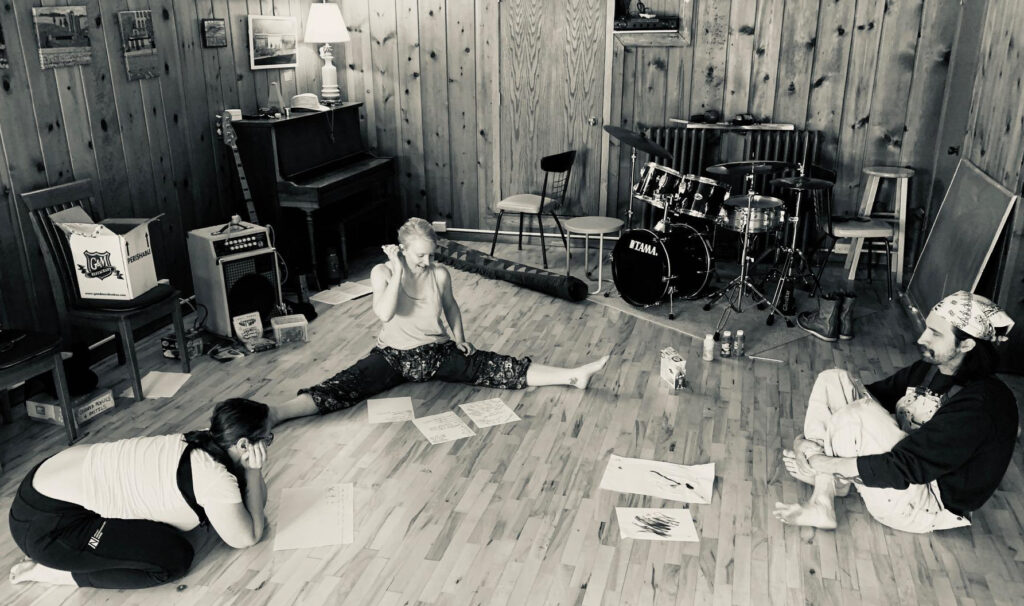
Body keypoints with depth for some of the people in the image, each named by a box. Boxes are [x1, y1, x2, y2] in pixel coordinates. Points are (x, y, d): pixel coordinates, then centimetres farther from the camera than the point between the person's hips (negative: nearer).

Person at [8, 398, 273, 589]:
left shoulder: (207, 443, 2)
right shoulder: (212, 476, -24)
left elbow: (255, 503, 12)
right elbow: (248, 537, -12)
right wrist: (254, 470, -12)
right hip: (46, 523, -9)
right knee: (174, 557, -13)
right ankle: (55, 571, -1)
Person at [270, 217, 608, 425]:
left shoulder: (440, 274, -1)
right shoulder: (382, 272, -8)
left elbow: (451, 306, 18)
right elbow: (385, 313, -25)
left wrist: (459, 338, 4)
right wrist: (398, 272, -24)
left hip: (438, 352, 2)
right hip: (394, 355, -1)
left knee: (497, 368, -14)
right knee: (347, 385, -24)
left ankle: (574, 376, -21)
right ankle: (274, 415, -37)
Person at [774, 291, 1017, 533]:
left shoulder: (981, 403, -25)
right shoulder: (929, 368, 2)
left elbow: (906, 468, -30)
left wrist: (823, 463, -26)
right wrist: (805, 440, -8)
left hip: (925, 505, -9)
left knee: (858, 416, -31)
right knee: (833, 380, -7)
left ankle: (835, 480, 1)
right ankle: (821, 504, -13)